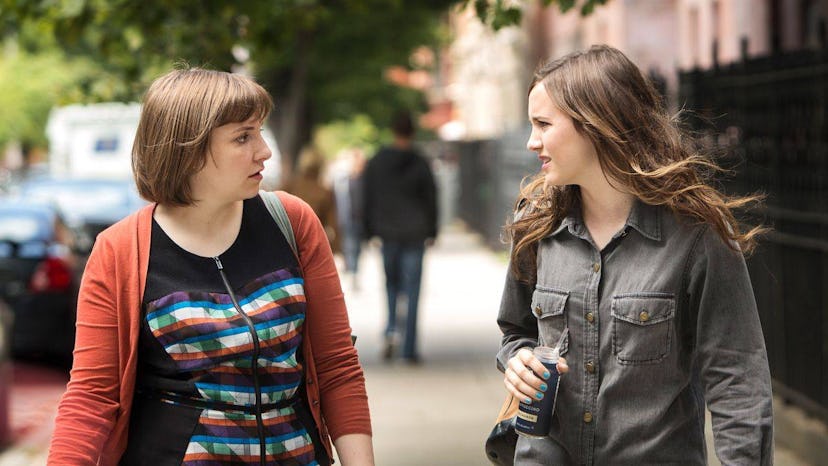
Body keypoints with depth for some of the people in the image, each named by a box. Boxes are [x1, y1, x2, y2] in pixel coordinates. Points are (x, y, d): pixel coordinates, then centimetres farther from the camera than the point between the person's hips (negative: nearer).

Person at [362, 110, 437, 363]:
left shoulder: (375, 163, 0)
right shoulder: (420, 164, -5)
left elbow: (367, 200, 3)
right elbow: (431, 199, 0)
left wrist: (368, 231, 11)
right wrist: (432, 231, 11)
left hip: (387, 233, 2)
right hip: (414, 235, -2)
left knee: (391, 284, 20)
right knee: (411, 290, 2)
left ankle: (391, 330, -3)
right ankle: (409, 349, -1)